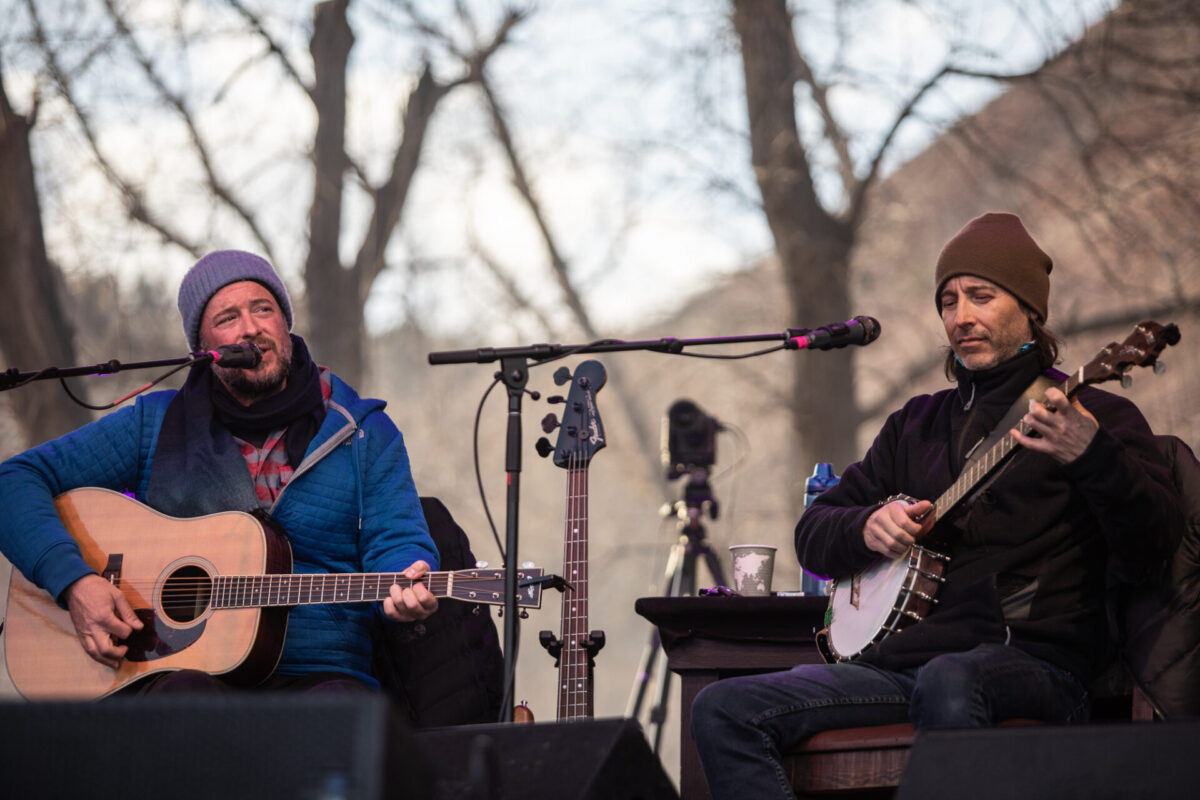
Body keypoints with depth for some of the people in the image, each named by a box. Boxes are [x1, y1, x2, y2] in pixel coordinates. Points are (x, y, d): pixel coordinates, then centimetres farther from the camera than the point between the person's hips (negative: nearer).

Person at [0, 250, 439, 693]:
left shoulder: (363, 432, 12)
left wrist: (405, 589, -23)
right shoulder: (156, 424, 12)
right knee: (188, 694, -38)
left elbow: (397, 541, 3)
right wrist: (73, 581, -6)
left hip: (317, 674, 1)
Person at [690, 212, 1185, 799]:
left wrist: (1091, 456, -29)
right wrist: (867, 529, 0)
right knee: (723, 710, -15)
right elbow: (812, 535, 24)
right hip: (898, 659, 6)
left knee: (947, 683, -42)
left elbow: (1153, 543, -10)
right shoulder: (915, 424, 24)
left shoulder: (1095, 415, 6)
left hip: (1033, 669, -6)